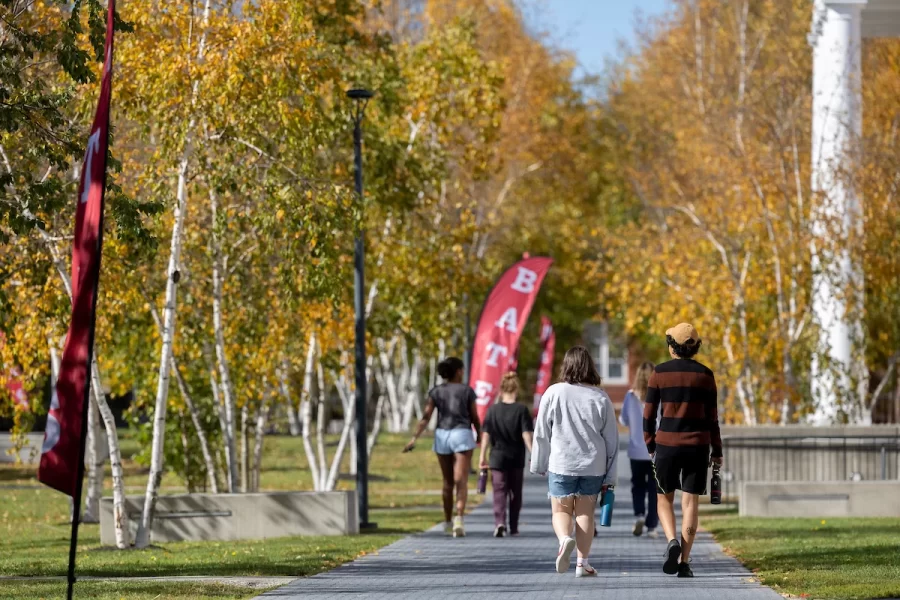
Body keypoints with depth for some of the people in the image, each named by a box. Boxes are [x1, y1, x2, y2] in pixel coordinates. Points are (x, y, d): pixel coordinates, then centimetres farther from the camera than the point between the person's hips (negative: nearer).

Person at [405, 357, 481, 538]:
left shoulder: (436, 392, 6)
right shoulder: (467, 390, -1)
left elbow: (426, 417, -5)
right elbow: (474, 418, 2)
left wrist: (414, 438, -10)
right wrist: (479, 434, 20)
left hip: (442, 435, 3)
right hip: (461, 434, -3)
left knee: (448, 481, 17)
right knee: (461, 481, -9)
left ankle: (447, 522, 26)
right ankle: (459, 518, -28)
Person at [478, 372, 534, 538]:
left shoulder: (493, 409, -1)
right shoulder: (522, 410, -6)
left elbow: (486, 434, 0)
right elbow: (526, 435, -10)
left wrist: (483, 456, 6)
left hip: (497, 457, 0)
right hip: (516, 458, 0)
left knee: (499, 492, -2)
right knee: (515, 493, 14)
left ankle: (499, 522, -24)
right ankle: (513, 527, 22)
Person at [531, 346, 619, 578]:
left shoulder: (553, 393, -5)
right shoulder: (600, 398, -1)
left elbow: (541, 433, 0)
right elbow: (611, 439, 3)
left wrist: (540, 464, 12)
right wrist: (609, 477, 9)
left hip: (561, 464, -2)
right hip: (593, 466, 2)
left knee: (561, 511, 8)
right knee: (585, 513, 11)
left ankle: (565, 539, -23)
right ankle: (582, 563, 8)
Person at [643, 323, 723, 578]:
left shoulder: (660, 373, -2)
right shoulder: (705, 375, 1)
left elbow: (649, 414, 0)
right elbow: (712, 417, 2)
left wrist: (650, 446, 11)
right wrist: (717, 452, 9)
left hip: (667, 444, -1)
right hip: (697, 445, 1)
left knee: (664, 498, 14)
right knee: (690, 502, 3)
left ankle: (672, 541, -12)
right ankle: (684, 562, -2)